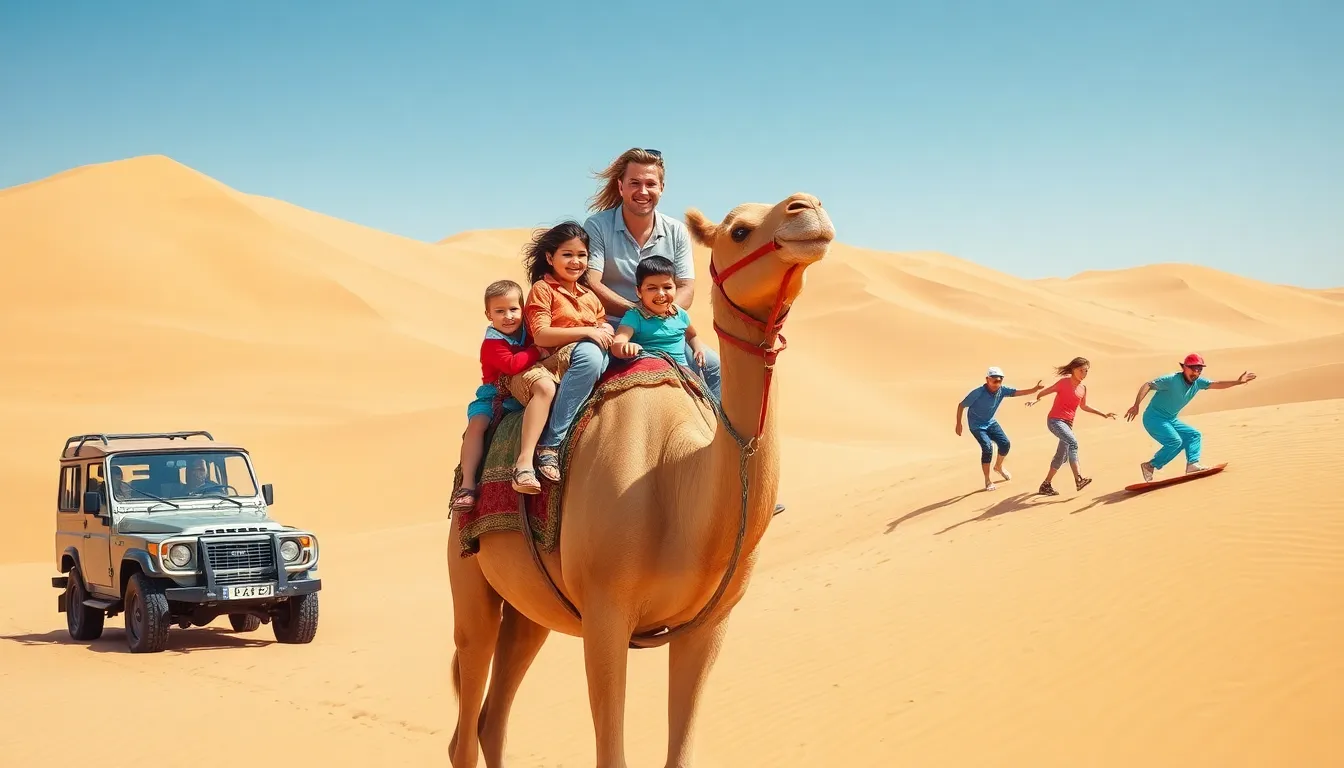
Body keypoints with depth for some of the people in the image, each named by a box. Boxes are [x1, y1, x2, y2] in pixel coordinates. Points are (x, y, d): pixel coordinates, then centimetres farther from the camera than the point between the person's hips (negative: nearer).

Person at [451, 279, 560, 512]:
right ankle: (467, 483, -26)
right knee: (477, 423, -28)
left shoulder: (527, 332, 5)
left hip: (521, 393, 3)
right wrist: (537, 352, -20)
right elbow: (512, 364, -29)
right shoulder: (492, 343, -13)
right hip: (494, 395, -3)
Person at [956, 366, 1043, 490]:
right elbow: (961, 405, -17)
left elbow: (1017, 392, -26)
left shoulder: (1002, 390, -15)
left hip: (990, 422, 6)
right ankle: (987, 481, -7)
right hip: (977, 425, -6)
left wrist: (1034, 390, -42)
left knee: (1005, 444, -3)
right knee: (987, 448, -20)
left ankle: (999, 466, 29)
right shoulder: (978, 393, -28)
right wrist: (958, 424, -13)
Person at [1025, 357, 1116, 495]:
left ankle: (1045, 486, 23)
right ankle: (1078, 479, -39)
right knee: (1072, 442, -29)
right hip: (1055, 420, -8)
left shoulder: (1083, 388, 11)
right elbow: (1044, 392, -4)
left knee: (1061, 456, 10)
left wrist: (1103, 415, 27)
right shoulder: (1064, 382, -7)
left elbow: (1084, 406, 26)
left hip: (1068, 423, 8)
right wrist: (1036, 400, -25)